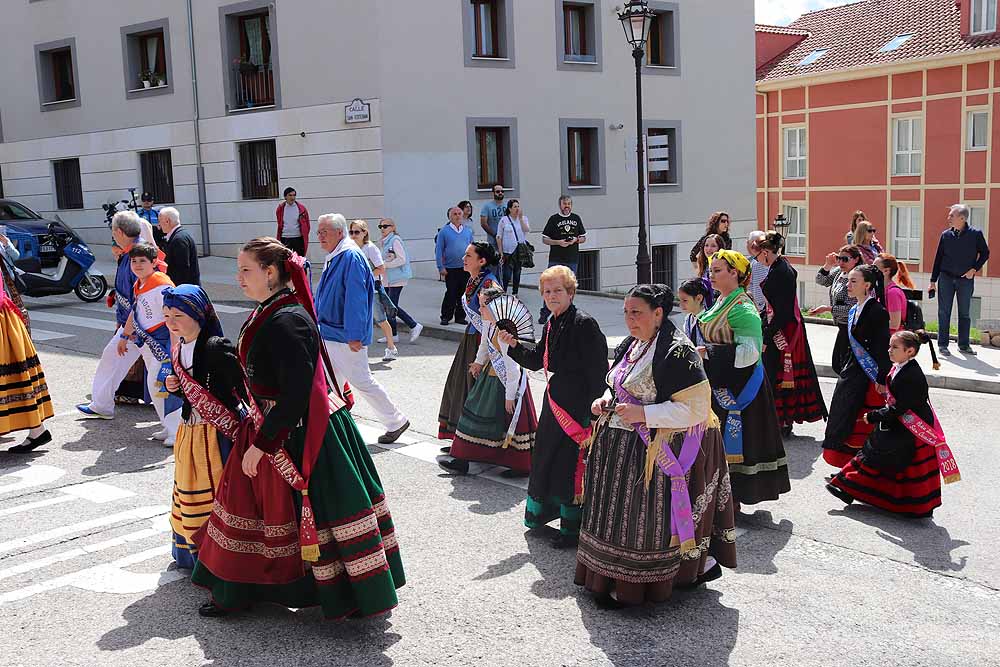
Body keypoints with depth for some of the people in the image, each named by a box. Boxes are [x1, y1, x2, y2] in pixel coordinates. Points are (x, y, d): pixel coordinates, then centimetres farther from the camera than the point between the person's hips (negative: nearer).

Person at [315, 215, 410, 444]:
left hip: (345, 337, -9)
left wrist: (355, 335, -27)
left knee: (361, 381, -1)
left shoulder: (351, 258, -18)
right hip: (329, 333, 9)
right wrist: (318, 323, 24)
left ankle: (396, 422, 13)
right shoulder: (333, 258, 12)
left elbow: (356, 299, -24)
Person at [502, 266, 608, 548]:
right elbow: (537, 360, 19)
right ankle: (540, 514, 38)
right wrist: (514, 345, 4)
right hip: (555, 402, 9)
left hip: (578, 405, -9)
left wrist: (593, 412, -20)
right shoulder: (551, 324, 10)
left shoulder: (585, 324, -17)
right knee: (546, 457, 19)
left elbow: (598, 371, -18)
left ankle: (573, 528, 13)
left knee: (570, 464, -2)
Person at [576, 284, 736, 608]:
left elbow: (696, 408, -22)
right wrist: (607, 401, 3)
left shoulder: (677, 352, -18)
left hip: (655, 451, -9)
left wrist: (643, 414, -25)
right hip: (623, 447, 10)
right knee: (619, 512, 15)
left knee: (647, 515, -2)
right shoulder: (633, 345, 10)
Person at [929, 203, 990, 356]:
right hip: (946, 278, 1)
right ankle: (942, 345, 8)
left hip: (966, 279, -1)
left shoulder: (976, 234, -5)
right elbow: (938, 258, 6)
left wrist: (974, 269, -8)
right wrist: (933, 281, 5)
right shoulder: (946, 235, 1)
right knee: (944, 312, 2)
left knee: (964, 313, 8)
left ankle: (964, 345, 17)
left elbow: (985, 253, 6)